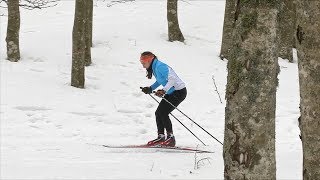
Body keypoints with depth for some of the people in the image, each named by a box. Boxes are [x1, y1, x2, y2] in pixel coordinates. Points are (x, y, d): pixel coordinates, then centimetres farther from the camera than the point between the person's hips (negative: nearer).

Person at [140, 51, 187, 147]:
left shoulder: (159, 67, -22)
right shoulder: (155, 67, 8)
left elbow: (172, 79, -32)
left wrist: (164, 91, -41)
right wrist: (150, 89, 13)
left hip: (179, 92, -10)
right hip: (171, 92, 10)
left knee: (163, 113, -13)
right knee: (158, 113, 7)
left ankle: (170, 137, -7)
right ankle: (161, 136, 12)